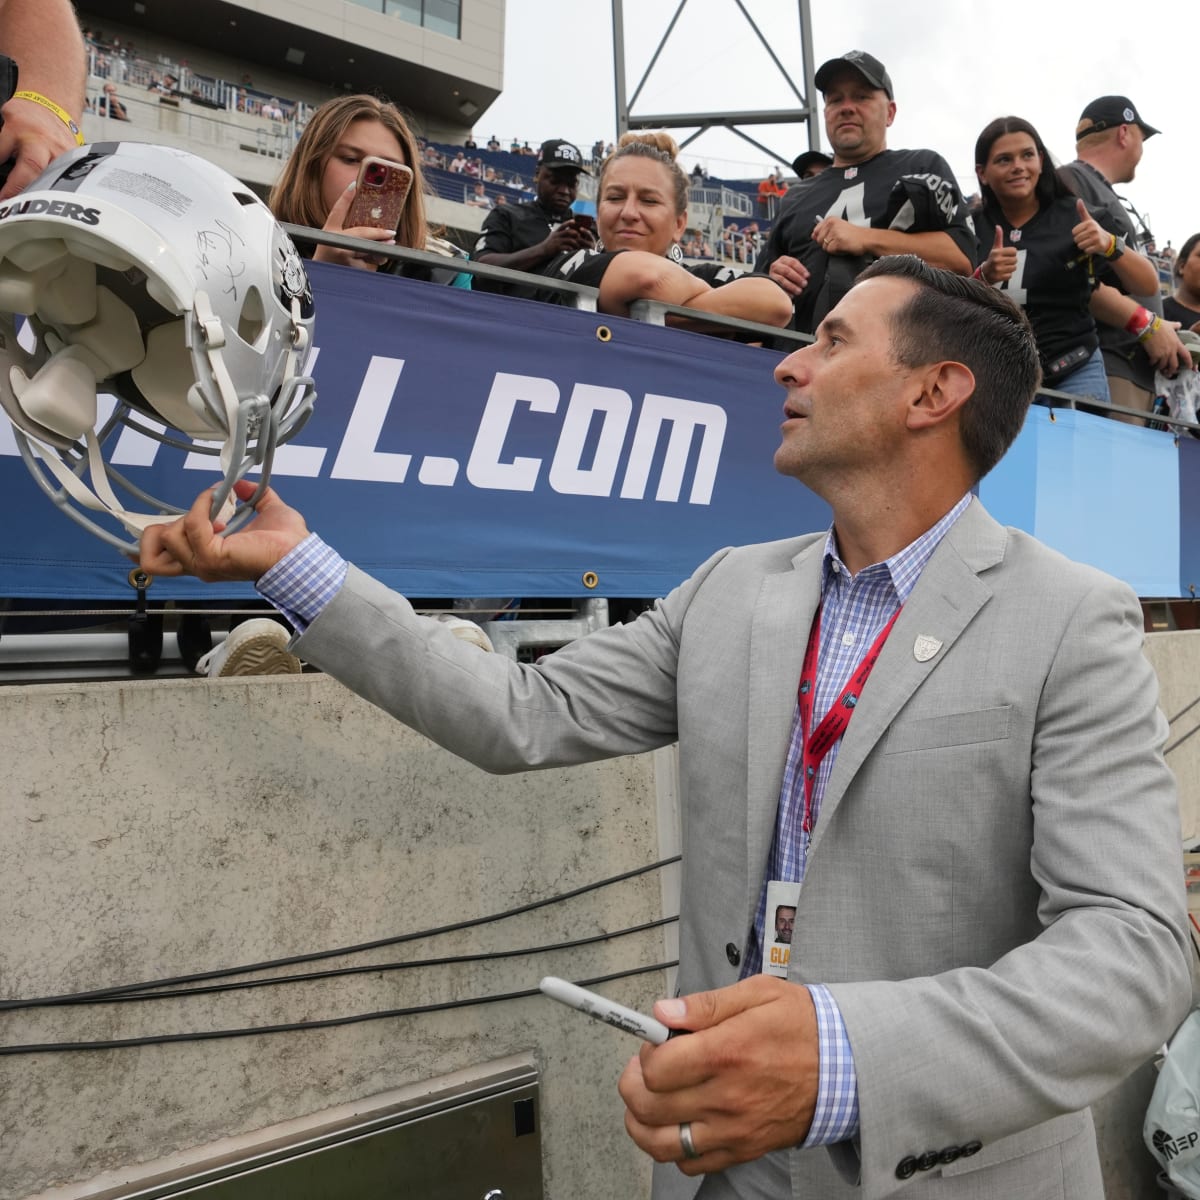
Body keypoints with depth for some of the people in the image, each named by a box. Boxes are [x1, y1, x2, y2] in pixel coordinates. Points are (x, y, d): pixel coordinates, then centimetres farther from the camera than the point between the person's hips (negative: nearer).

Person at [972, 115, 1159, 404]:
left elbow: (1148, 285, -3)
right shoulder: (971, 226, 3)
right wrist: (983, 277, -19)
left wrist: (1109, 245, -21)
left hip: (1073, 375, -1)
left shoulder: (1075, 216, -1)